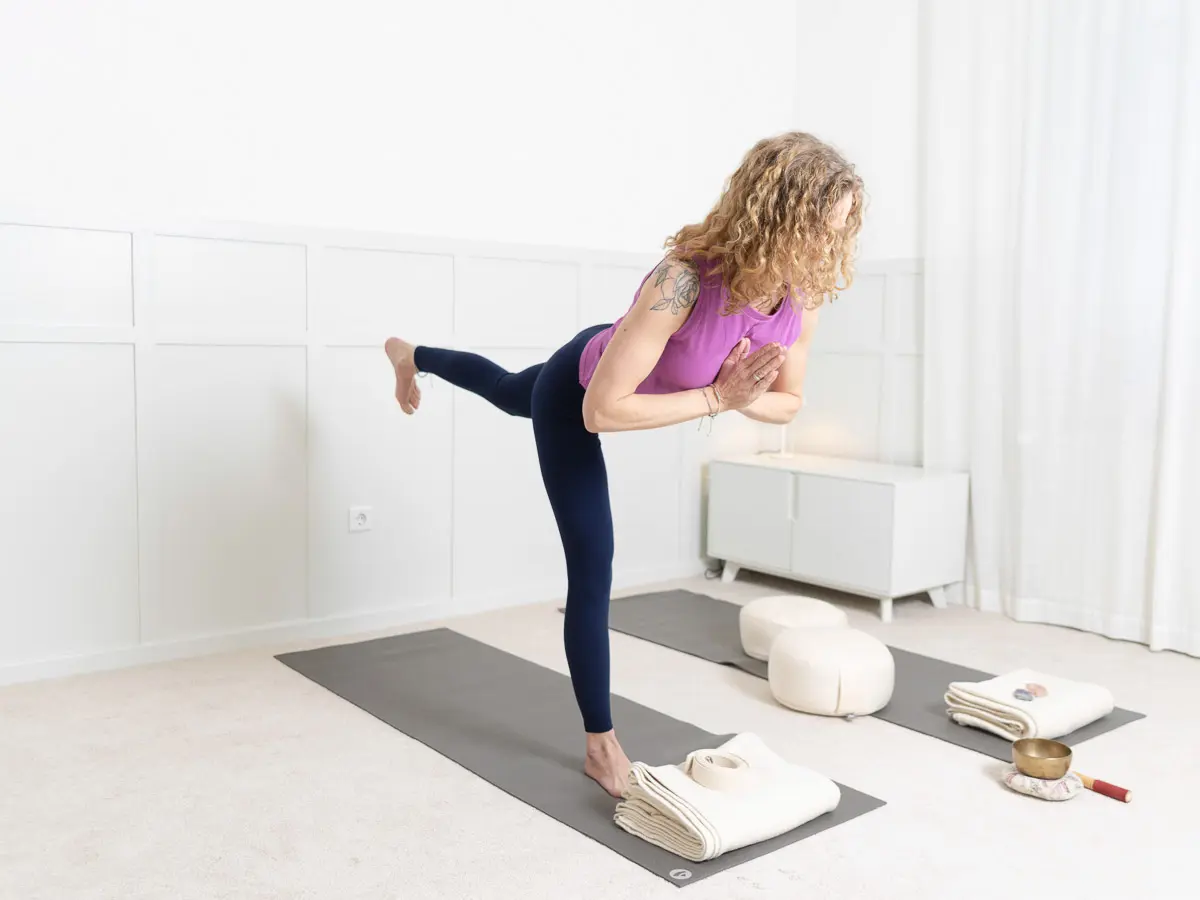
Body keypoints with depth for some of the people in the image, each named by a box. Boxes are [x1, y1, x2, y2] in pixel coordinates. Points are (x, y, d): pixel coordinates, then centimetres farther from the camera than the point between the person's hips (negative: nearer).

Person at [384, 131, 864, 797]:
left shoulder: (802, 295, -25)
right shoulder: (685, 281, -44)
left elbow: (788, 404, -10)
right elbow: (602, 410, -41)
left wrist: (742, 397, -32)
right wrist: (714, 398, -38)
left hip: (625, 369, 7)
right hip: (576, 393, -6)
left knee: (508, 392, 36)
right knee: (592, 571, -2)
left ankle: (412, 356, 69)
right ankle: (600, 744, 17)